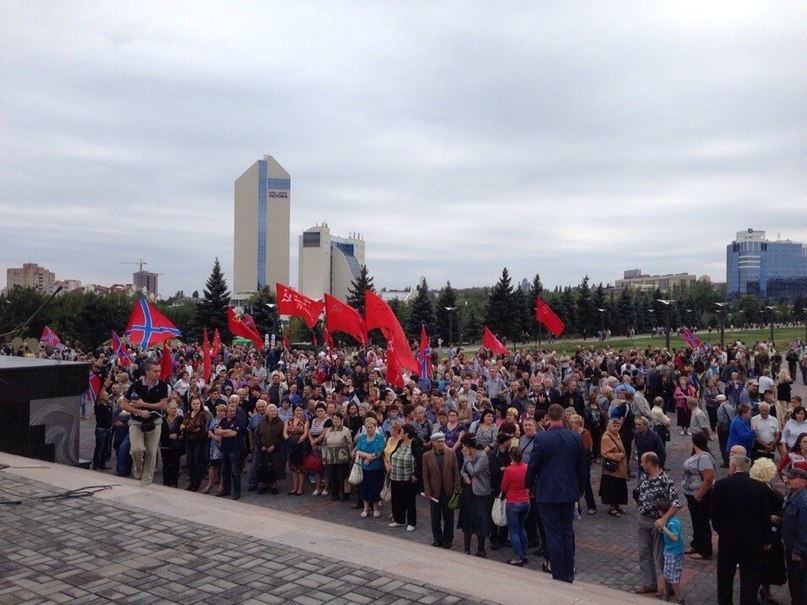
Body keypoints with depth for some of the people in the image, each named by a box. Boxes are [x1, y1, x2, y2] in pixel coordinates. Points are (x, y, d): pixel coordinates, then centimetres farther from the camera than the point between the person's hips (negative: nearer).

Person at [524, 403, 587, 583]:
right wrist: (581, 489, 20)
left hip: (547, 492, -4)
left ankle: (559, 576, 10)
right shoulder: (576, 438, -3)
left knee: (554, 535, 4)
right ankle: (569, 575, 22)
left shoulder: (541, 438, -14)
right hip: (569, 491, 4)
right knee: (568, 533, 15)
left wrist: (528, 484, 9)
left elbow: (533, 465, -8)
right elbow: (581, 466, 6)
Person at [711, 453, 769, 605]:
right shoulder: (759, 487, -8)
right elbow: (765, 517, -3)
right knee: (750, 578, 11)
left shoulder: (721, 485, -13)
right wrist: (761, 538, 9)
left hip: (727, 539, 0)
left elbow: (715, 513, -8)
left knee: (725, 576, 15)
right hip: (753, 541, 1)